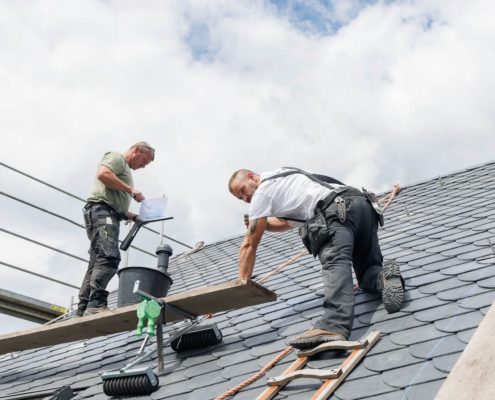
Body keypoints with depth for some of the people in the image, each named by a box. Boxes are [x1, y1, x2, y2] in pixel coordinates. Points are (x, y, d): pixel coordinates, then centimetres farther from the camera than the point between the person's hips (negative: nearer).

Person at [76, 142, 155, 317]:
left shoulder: (125, 171, 35)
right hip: (100, 211, -10)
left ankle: (82, 312, -3)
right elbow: (103, 174, -15)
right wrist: (131, 190, -10)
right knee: (109, 257, -26)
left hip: (110, 217, 10)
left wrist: (134, 217, 19)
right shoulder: (116, 157, 7)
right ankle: (96, 304, -35)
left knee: (96, 266, 1)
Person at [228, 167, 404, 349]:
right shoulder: (281, 178, 36)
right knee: (369, 268, 15)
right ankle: (386, 278, -19)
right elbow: (290, 223, 51)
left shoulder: (262, 192, 11)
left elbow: (249, 245, 10)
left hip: (337, 210, -9)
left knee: (335, 263, -27)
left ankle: (333, 327, -48)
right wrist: (259, 223, 33)